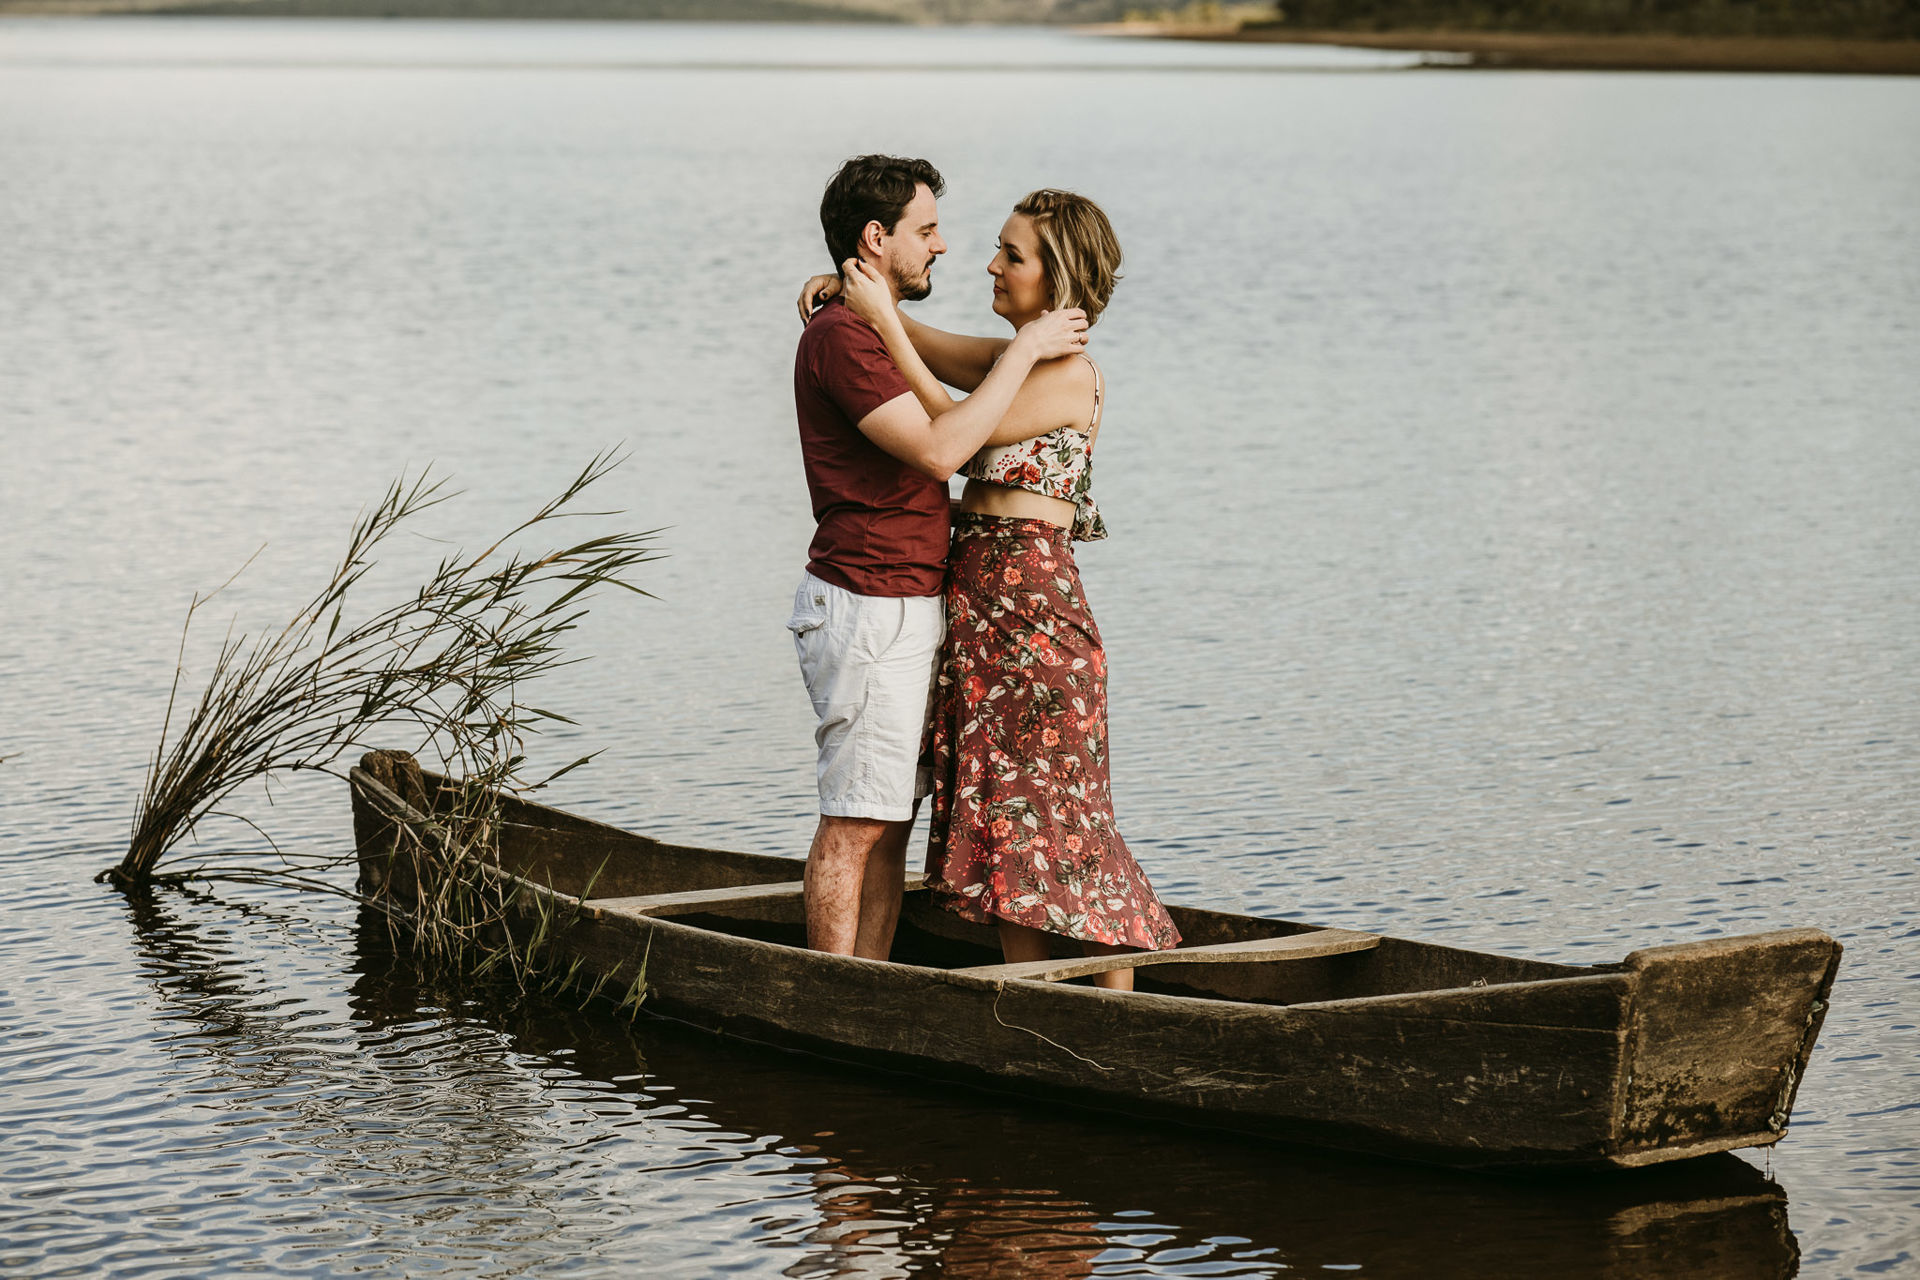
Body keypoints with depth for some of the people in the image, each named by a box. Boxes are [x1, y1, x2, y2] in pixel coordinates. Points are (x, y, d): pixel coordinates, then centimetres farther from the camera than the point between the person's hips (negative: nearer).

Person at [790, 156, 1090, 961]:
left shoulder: (877, 331, 18)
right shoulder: (840, 337, -15)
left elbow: (924, 454, 28)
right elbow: (939, 449, -24)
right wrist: (1025, 349, -17)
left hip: (908, 606, 10)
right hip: (869, 610, -10)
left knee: (892, 819, 10)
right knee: (855, 825, -7)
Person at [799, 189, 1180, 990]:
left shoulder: (1068, 372, -12)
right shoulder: (1010, 357, 14)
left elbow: (952, 430, -13)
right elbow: (916, 342, 23)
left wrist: (883, 320, -12)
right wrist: (850, 286, 5)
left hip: (1030, 599, -9)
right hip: (980, 597, 9)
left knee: (1056, 810, -6)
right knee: (1005, 811, 8)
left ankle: (1118, 1005, -2)